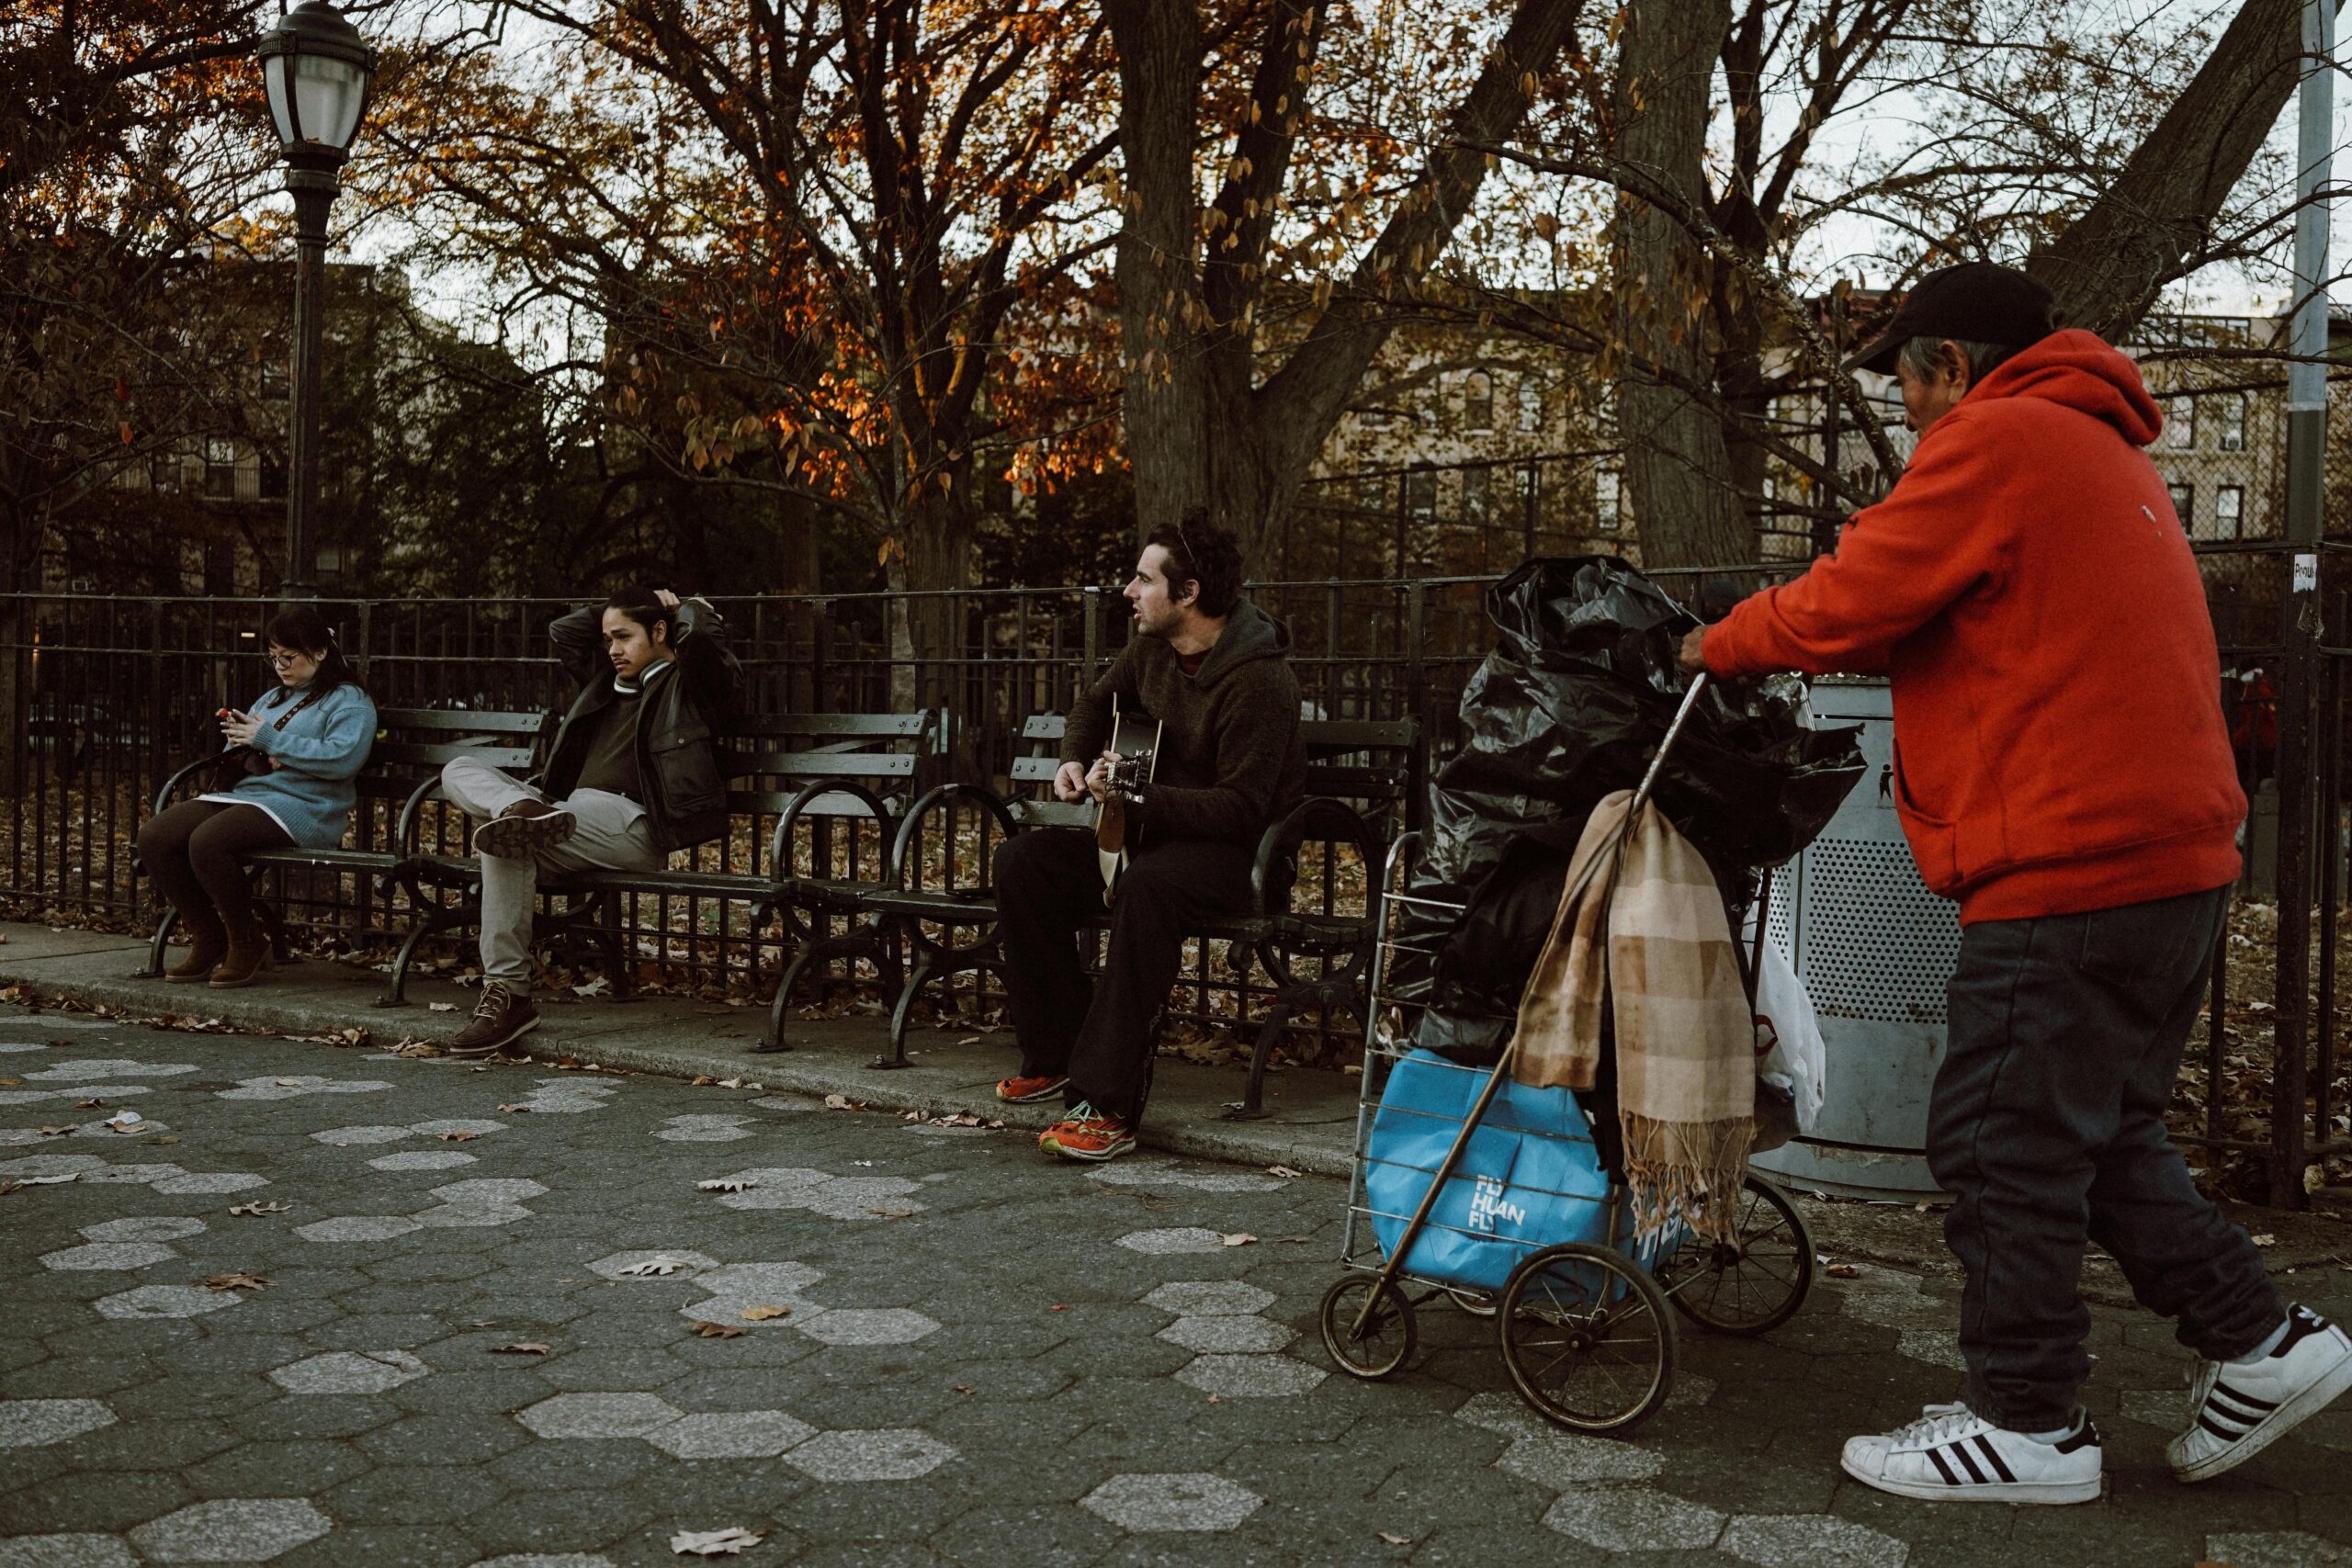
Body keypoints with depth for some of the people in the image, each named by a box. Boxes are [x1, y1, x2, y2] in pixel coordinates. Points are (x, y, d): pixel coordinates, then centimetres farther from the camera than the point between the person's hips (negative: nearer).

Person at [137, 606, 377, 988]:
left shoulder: (349, 702, 2)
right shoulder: (272, 698, 27)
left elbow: (342, 758, -17)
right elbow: (234, 754, 32)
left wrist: (269, 740, -13)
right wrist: (238, 738, 6)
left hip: (298, 804, -8)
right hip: (240, 793, 8)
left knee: (206, 842, -32)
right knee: (153, 838, -13)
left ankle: (247, 944, -11)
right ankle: (208, 939, 0)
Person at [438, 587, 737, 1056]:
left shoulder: (689, 682, 6)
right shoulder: (608, 678, 31)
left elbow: (702, 632, -14)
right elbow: (562, 632, 41)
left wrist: (685, 607, 8)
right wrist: (618, 608, 31)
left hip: (631, 823, -9)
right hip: (570, 812, 9)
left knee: (509, 842, -32)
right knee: (459, 771, -1)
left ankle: (507, 995, -34)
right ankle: (524, 811, -36)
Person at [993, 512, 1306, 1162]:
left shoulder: (1258, 680, -21)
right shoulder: (1154, 648, 4)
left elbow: (1239, 809, -25)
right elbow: (1097, 701, 26)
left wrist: (1136, 797, -30)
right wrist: (1074, 761, 6)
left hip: (1238, 851, -8)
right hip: (1155, 831, 9)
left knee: (1146, 886, -40)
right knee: (1022, 861, -9)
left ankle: (1107, 1104, -37)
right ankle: (1055, 1056, 0)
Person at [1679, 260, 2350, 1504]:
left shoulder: (1994, 441, -9)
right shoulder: (2105, 450, 23)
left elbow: (1844, 606, -10)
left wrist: (1720, 645, 8)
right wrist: (1820, 647, 21)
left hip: (2068, 869, -10)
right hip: (2174, 854, 10)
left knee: (2005, 1150, 0)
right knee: (2099, 1133, 20)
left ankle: (2027, 1428, 9)